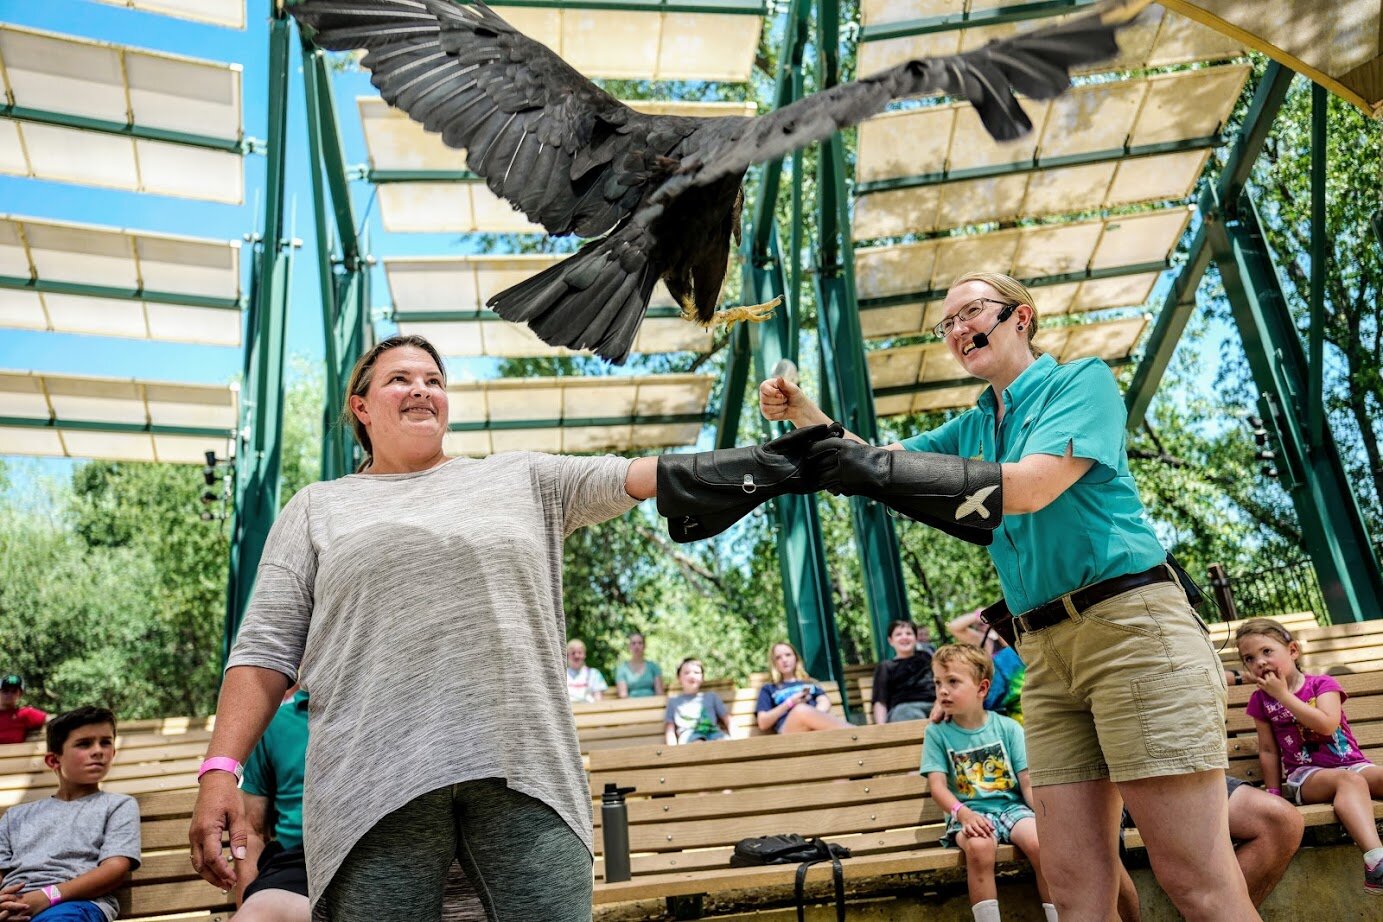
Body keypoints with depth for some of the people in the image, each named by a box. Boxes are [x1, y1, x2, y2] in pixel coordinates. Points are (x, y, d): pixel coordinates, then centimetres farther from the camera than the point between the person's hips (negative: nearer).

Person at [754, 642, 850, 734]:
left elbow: (825, 702, 13)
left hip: (817, 729, 2)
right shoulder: (769, 689, 29)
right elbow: (763, 723, 14)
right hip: (788, 730, -2)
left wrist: (814, 716, -11)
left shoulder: (810, 683, 35)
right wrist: (789, 703, 2)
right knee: (800, 710, -38)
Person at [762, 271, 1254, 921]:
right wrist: (800, 412, 3)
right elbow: (875, 461, 21)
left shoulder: (1083, 380, 0)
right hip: (1044, 649, 7)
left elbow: (1029, 485, -16)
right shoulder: (971, 427, 20)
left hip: (1129, 623, -6)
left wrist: (885, 470, -21)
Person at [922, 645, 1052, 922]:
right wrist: (963, 814, -23)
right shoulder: (937, 733, 4)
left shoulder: (1008, 727, 5)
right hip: (970, 813, -1)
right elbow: (937, 785, -5)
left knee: (1040, 842, -29)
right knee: (979, 846, -34)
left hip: (1011, 806, 1)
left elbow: (1028, 782, 4)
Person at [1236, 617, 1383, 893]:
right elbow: (1268, 751, 9)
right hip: (1304, 774, -2)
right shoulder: (1260, 700, 8)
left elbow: (1327, 725, -14)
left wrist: (1283, 694, -11)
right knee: (1350, 780, -34)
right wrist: (1274, 796, 4)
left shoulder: (1321, 684, 5)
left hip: (1352, 763, 2)